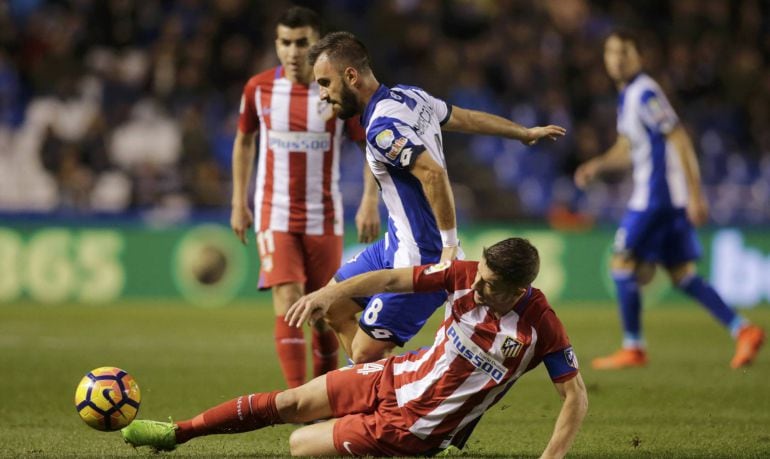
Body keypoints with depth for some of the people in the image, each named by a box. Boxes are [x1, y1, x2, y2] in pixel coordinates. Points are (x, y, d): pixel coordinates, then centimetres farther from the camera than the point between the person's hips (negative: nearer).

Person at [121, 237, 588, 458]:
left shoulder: (541, 328, -25)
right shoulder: (466, 275, -13)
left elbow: (577, 397, -19)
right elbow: (392, 279, -10)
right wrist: (331, 292, -23)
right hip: (396, 378, 5)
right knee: (291, 401, 7)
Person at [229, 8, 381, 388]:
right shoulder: (259, 88, 0)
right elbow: (244, 141, 15)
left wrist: (370, 203, -11)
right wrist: (239, 204, 12)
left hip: (324, 219, 0)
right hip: (275, 217, 0)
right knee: (288, 303, -16)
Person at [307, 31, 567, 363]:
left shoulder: (382, 126, -23)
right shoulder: (409, 96, 5)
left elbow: (433, 173, -34)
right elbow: (467, 118, 19)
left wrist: (449, 243, -30)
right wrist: (526, 133, 33)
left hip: (419, 259, -10)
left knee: (365, 355, -9)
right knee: (332, 308, 17)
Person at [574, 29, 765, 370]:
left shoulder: (645, 93, -13)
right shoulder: (627, 95, 16)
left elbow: (679, 140, -18)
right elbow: (628, 149, 27)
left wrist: (695, 194, -21)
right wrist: (597, 165, 10)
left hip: (656, 196, -9)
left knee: (623, 266, -2)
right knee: (682, 275, 8)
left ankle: (632, 348, 4)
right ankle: (743, 331, 1)